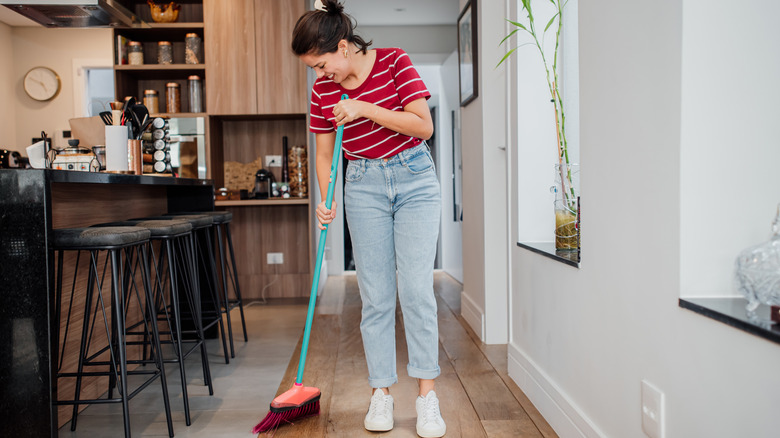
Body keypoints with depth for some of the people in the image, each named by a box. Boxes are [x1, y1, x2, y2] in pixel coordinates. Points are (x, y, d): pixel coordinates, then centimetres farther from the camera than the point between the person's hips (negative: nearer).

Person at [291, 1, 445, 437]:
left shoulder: (394, 62, -7)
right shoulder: (322, 91, 2)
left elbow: (424, 126, -13)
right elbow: (324, 153, 7)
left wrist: (365, 109, -19)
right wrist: (326, 201, -8)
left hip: (415, 179, -2)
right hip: (364, 187, 3)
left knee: (416, 288, -8)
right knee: (375, 295, 1)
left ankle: (427, 393, 2)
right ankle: (381, 392, 12)